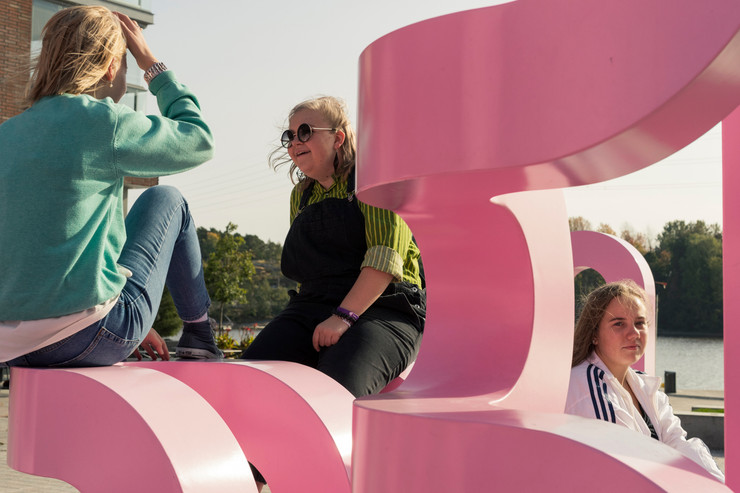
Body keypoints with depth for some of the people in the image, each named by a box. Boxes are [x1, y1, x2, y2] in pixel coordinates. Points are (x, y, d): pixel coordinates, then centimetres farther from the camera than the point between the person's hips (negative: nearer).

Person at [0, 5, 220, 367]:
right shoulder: (100, 120, -10)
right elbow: (199, 141, 6)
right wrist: (152, 65, 17)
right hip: (88, 339, -7)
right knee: (166, 200, 17)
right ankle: (198, 334, 26)